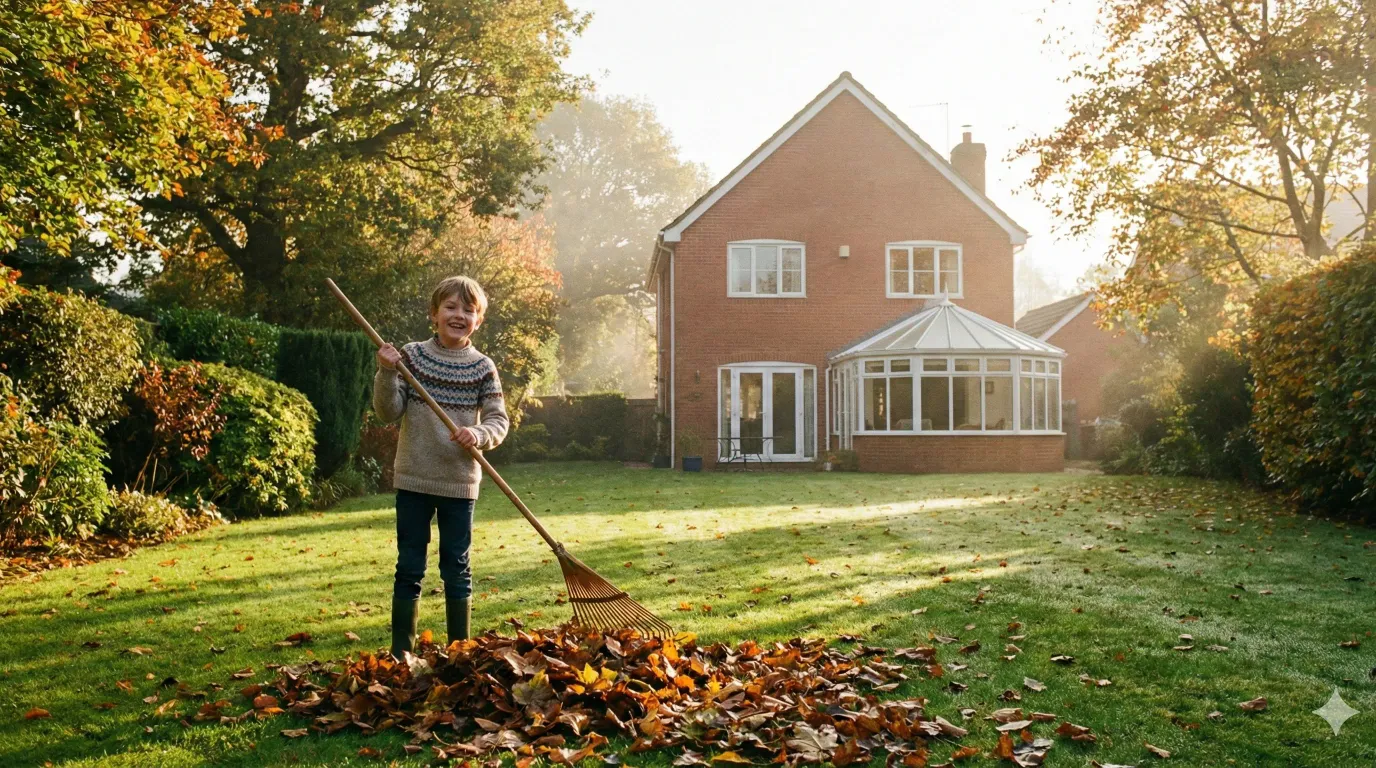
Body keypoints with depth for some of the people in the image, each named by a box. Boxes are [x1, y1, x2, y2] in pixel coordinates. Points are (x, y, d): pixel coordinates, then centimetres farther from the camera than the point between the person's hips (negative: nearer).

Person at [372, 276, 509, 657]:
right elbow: (389, 412, -3)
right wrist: (387, 374, -18)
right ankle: (401, 651, 17)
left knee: (457, 569, 8)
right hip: (413, 480, 0)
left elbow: (498, 420, -1)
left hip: (460, 482, 0)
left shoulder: (483, 367, 0)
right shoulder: (411, 355, 0)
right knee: (409, 568, 6)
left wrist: (479, 435, -21)